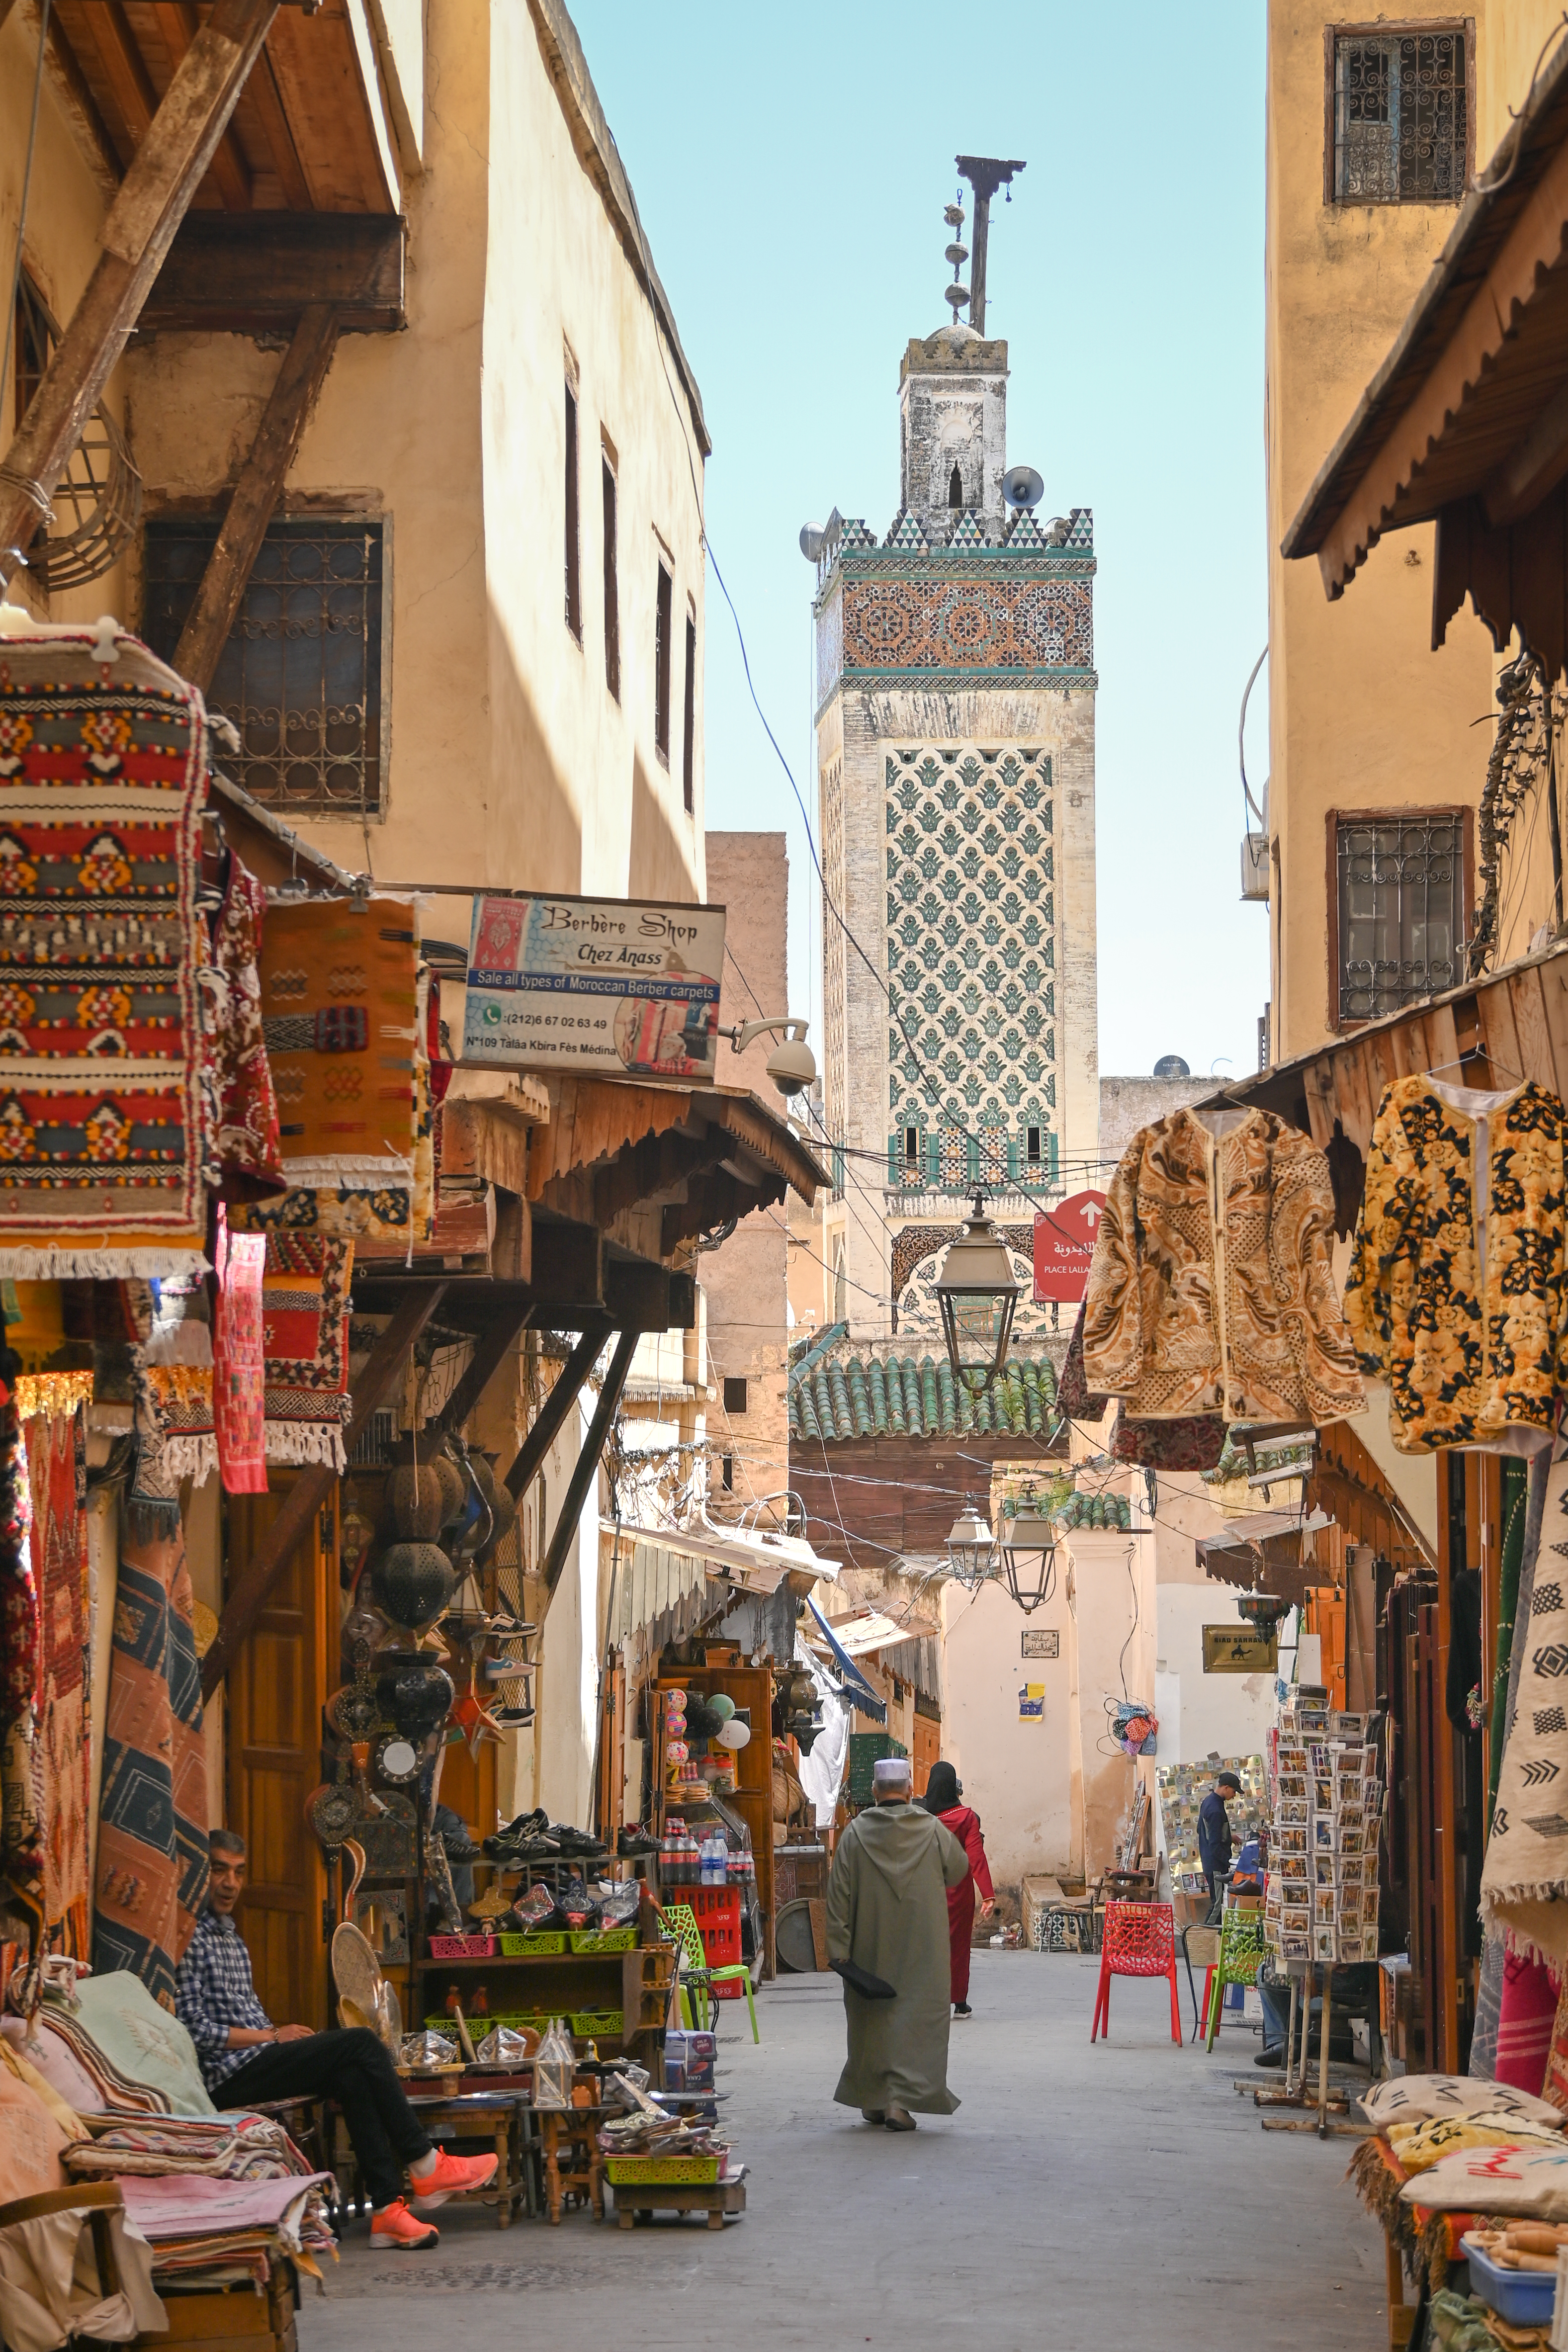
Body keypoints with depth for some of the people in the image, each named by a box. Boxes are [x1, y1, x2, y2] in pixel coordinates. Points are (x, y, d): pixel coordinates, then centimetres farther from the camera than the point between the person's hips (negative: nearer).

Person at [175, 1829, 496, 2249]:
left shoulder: (231, 1937, 22)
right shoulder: (188, 1938, -10)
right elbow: (194, 2029, -17)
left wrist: (282, 2037, 5)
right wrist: (271, 2036, -12)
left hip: (257, 2062, 9)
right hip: (227, 2077, -9)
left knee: (352, 2076, -18)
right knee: (361, 2043, -17)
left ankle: (387, 2207, -22)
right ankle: (424, 2164, -9)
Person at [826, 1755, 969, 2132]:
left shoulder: (855, 1834, -6)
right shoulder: (933, 1830, -5)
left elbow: (839, 1895, -6)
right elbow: (959, 1871, 13)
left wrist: (838, 1949, -3)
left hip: (870, 1946, 1)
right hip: (922, 1946, -1)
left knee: (872, 2018, 14)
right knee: (917, 2016, 1)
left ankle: (872, 2100, 22)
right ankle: (901, 2099, -11)